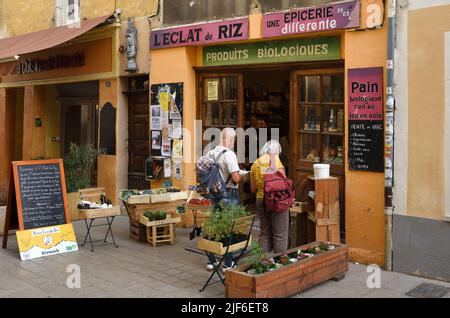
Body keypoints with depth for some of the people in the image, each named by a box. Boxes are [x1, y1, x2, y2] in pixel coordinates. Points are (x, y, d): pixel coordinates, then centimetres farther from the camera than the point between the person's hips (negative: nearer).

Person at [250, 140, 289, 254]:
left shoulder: (255, 163, 10)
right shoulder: (274, 159, -6)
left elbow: (252, 189, 10)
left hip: (260, 200, 6)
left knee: (265, 232, 15)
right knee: (280, 234, 2)